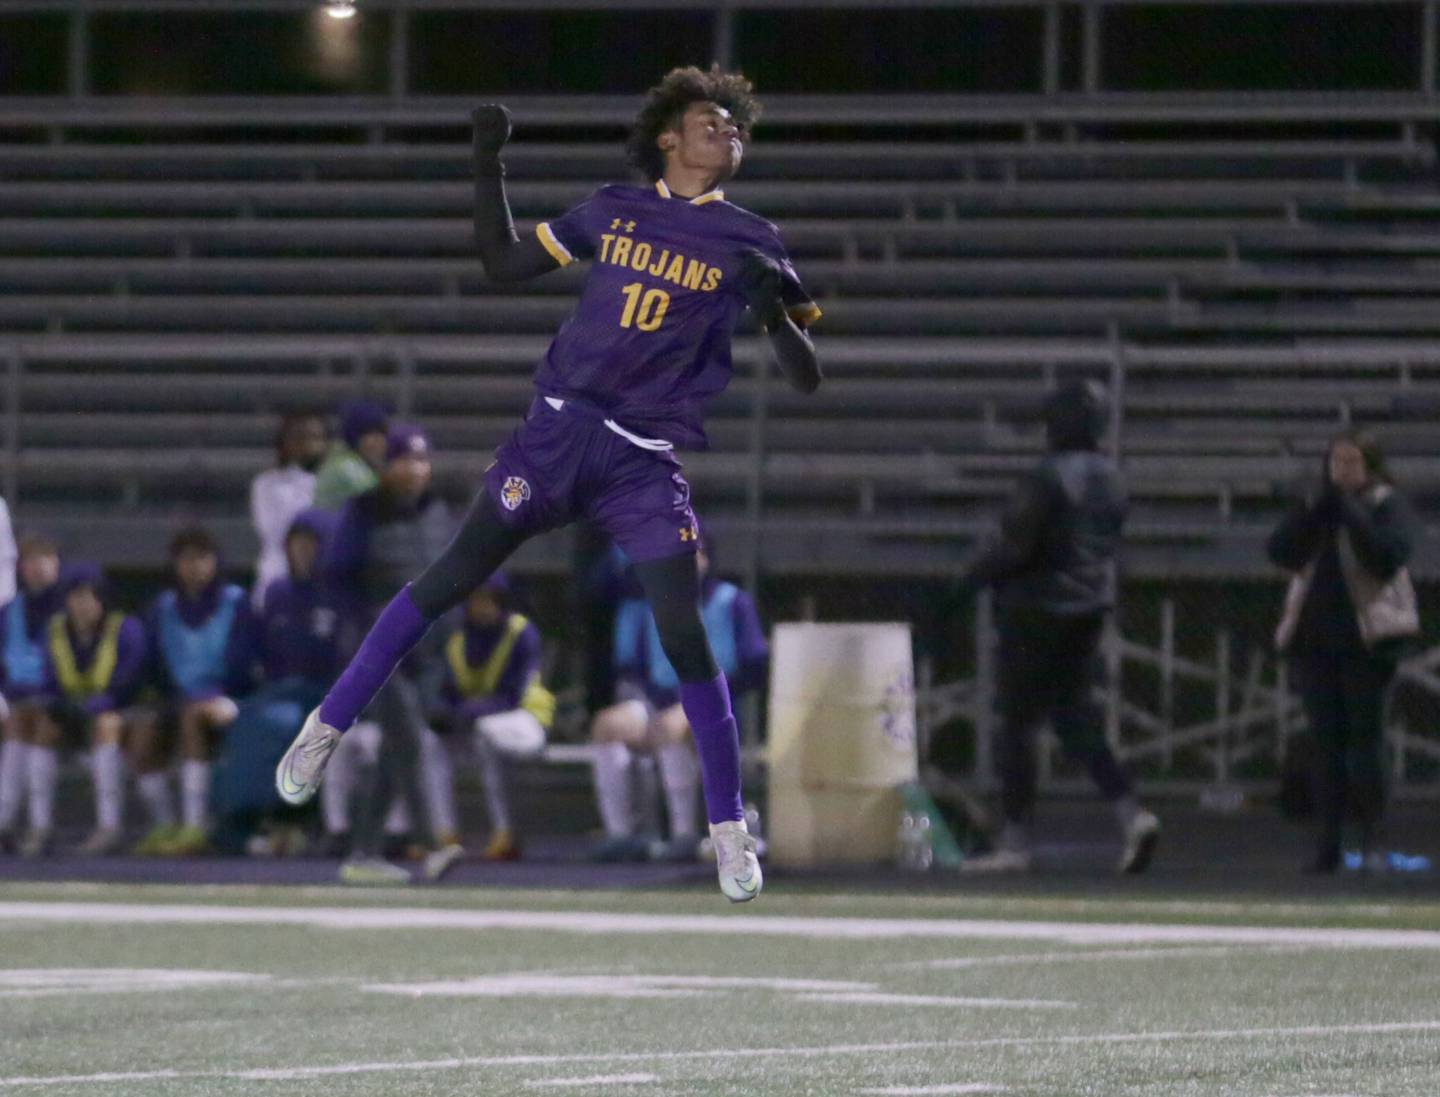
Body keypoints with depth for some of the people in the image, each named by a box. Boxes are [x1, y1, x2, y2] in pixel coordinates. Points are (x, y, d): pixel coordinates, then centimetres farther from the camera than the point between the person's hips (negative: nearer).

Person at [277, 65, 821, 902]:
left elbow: (806, 377, 2)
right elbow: (504, 262, 17)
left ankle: (730, 829, 3)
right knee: (447, 583, -4)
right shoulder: (614, 209, 10)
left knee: (685, 639, -10)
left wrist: (774, 310, -17)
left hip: (647, 465, -1)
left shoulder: (749, 242, 5)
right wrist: (489, 166, 8)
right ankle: (329, 726, 11)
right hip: (558, 433, 1)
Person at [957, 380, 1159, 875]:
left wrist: (974, 575, -4)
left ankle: (1015, 842, 1)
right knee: (1073, 716, 14)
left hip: (1038, 608, -8)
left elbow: (1017, 547, -21)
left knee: (1017, 721, 0)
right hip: (1090, 607, 8)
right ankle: (1131, 813, -3)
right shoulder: (1111, 479, 9)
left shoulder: (1049, 477, -17)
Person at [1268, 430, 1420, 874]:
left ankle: (1371, 838, -3)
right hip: (1316, 637, 5)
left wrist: (1350, 512, -16)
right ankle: (1328, 841, 6)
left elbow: (1391, 554, -17)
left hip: (1366, 637, -4)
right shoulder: (1316, 507, 13)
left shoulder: (1387, 506, 0)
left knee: (1365, 736, -7)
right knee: (1326, 741, 4)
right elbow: (1280, 551, 0)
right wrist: (1313, 511, -12)